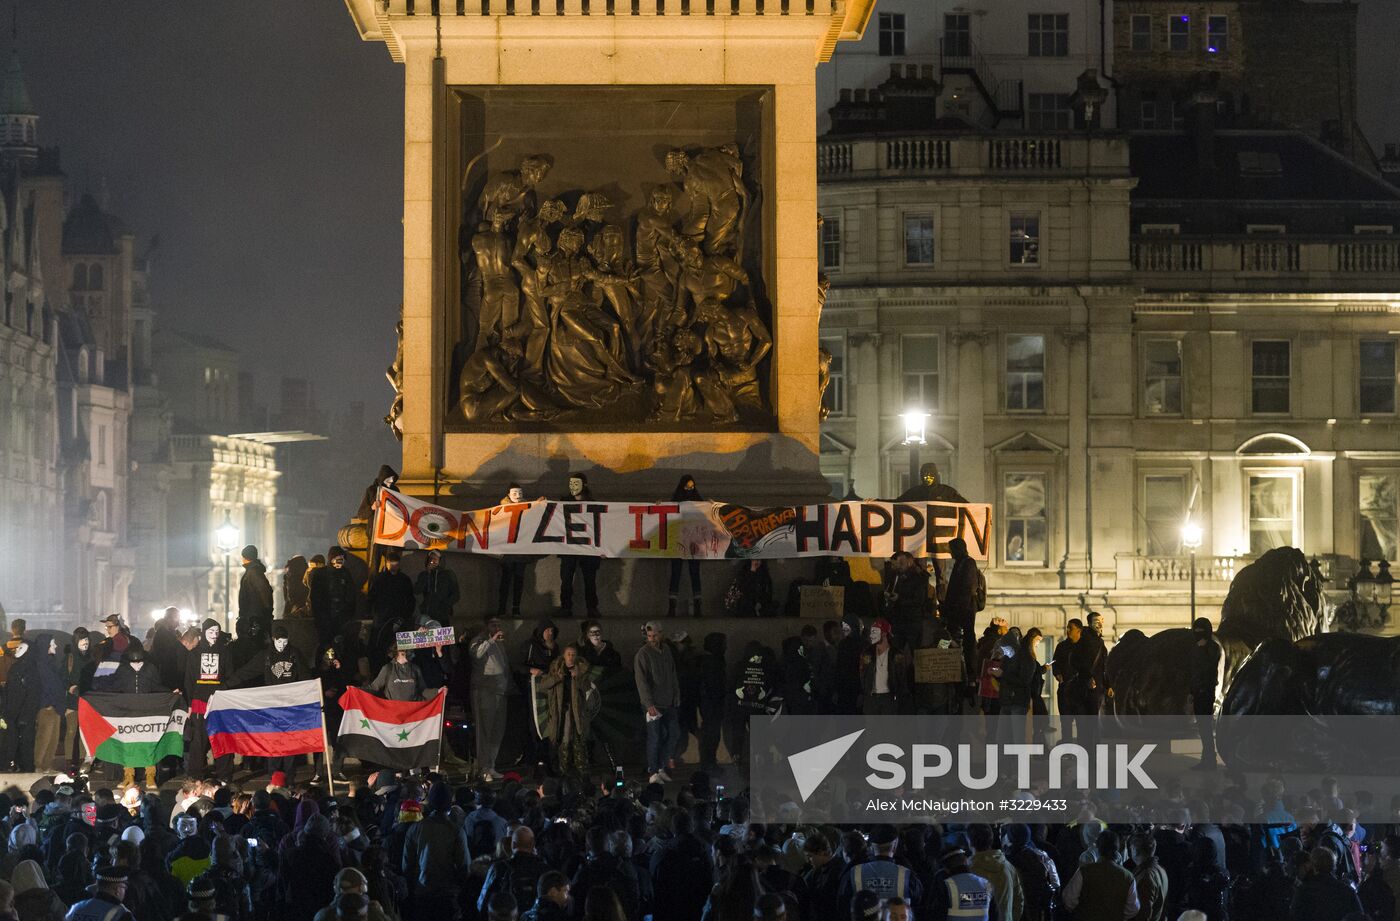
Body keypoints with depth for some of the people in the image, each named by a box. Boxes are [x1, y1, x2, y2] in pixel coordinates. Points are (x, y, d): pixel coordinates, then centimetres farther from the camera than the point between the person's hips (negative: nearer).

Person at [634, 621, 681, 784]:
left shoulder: (666, 650, 11)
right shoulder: (643, 654, -10)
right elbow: (641, 681, -15)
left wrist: (676, 697, 11)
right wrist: (649, 704, -21)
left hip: (669, 703, 7)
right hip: (654, 704, -7)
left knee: (674, 734, 9)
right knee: (654, 738, -6)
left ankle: (661, 767, 21)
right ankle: (653, 772, 2)